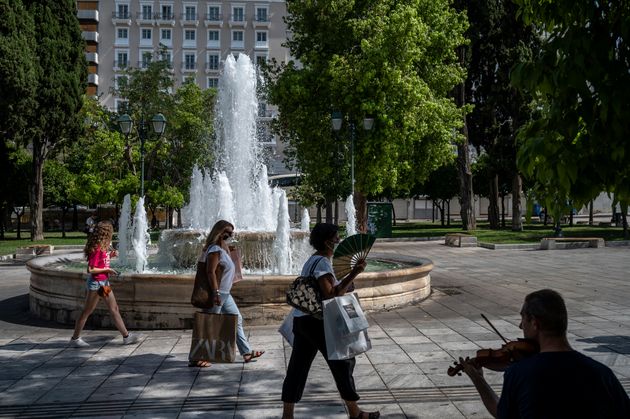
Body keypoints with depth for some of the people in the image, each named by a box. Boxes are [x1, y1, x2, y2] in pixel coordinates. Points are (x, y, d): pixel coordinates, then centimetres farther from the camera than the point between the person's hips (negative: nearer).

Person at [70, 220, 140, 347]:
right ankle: (75, 338, 15)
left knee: (114, 309, 11)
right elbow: (90, 269, -22)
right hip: (96, 283, -9)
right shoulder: (96, 249, -21)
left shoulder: (103, 247, 4)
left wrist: (111, 255, 3)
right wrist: (107, 270, -16)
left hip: (104, 282, 9)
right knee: (87, 311, 3)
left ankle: (126, 336, 16)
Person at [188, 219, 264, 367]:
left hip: (225, 294, 11)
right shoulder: (215, 250, -16)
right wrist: (216, 293, -28)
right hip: (218, 294, -11)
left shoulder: (223, 249, 15)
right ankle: (194, 358, 3)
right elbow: (211, 272, -24)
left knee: (237, 320, 15)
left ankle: (246, 352, 23)